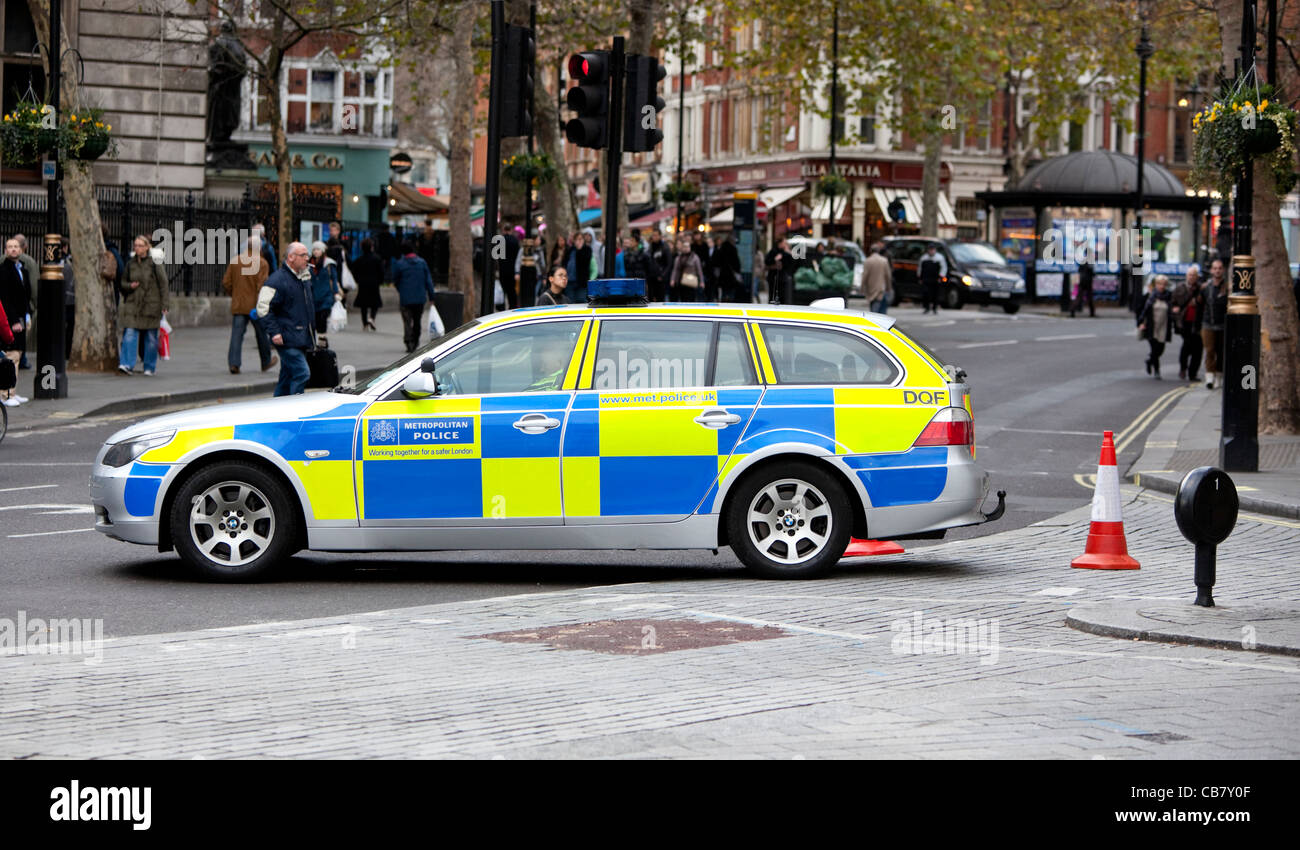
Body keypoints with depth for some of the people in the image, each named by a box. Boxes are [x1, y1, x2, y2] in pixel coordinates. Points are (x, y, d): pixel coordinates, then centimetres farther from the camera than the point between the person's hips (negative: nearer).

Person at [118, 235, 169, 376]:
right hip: (133, 304, 3)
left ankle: (149, 367, 14)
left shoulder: (154, 263, -4)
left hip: (151, 304, -3)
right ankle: (127, 364, -16)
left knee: (151, 337, 4)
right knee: (129, 333, -11)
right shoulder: (130, 264, 8)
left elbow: (163, 283, -3)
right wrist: (129, 285, -5)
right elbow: (123, 282, 19)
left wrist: (164, 305, -8)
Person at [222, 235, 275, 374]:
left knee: (236, 334, 0)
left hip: (238, 305, 3)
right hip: (256, 305, -3)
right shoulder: (261, 263, -9)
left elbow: (226, 283, 6)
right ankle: (266, 362, 27)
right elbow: (262, 285, -16)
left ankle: (233, 363, -12)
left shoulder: (234, 261, 5)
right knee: (261, 334, 13)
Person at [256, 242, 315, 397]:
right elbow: (263, 308, -15)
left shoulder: (305, 279, 16)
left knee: (288, 376, 12)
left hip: (301, 340, 9)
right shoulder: (277, 280, -12)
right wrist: (274, 332, -20)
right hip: (287, 340, -9)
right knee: (302, 373, -16)